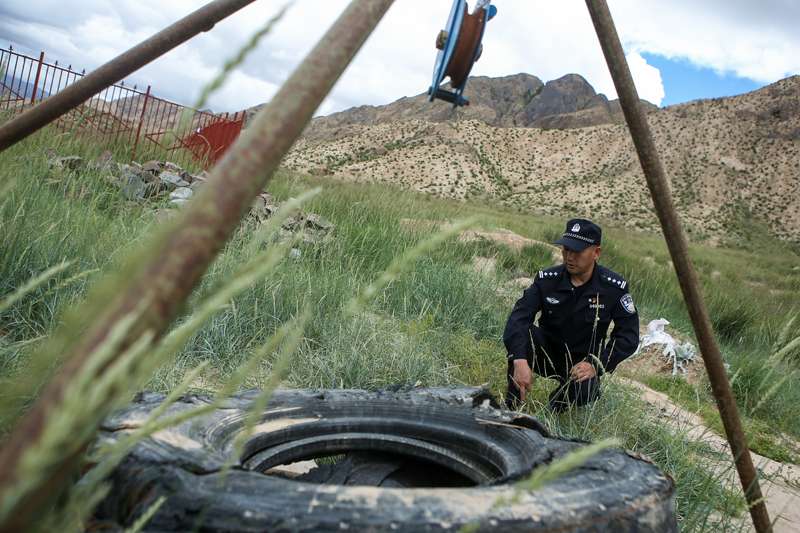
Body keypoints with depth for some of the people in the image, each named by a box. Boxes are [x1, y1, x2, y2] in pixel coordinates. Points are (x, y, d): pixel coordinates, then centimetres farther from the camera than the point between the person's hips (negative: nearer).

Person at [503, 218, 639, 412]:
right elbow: (518, 317, -27)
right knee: (520, 333, -29)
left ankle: (590, 388, 6)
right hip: (547, 353, 2)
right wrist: (520, 361, -43)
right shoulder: (547, 279, -14)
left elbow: (628, 335, -12)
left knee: (579, 395, -34)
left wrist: (596, 364, -26)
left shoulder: (614, 287, -15)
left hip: (582, 363, -1)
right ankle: (511, 407, -16)